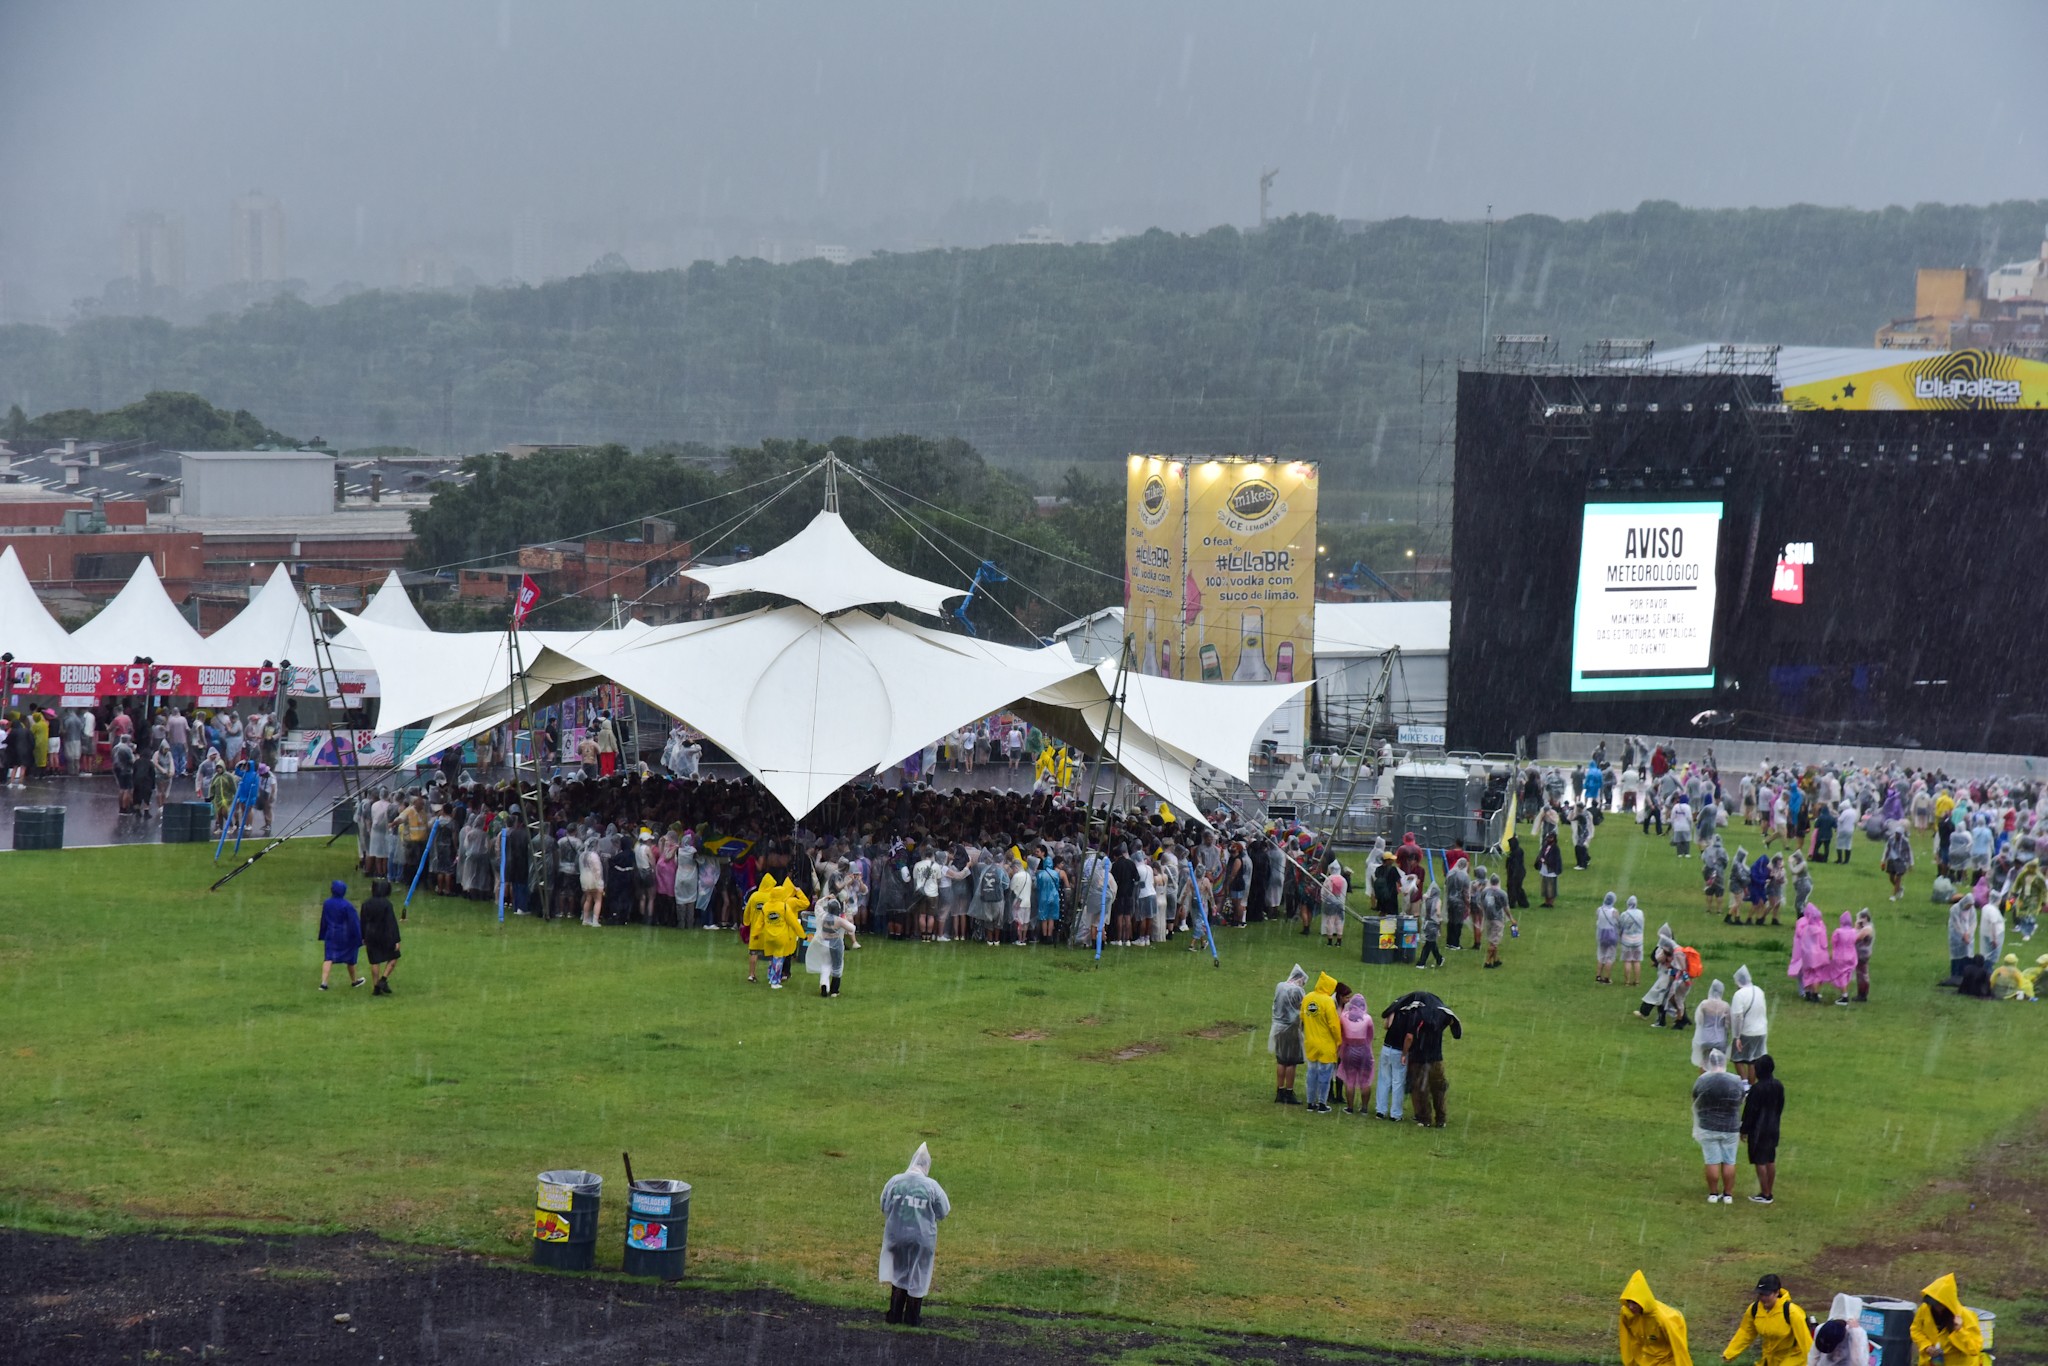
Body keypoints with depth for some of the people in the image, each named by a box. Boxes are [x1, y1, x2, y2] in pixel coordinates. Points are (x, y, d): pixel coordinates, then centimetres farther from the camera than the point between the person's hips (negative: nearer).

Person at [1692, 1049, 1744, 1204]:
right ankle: (1728, 1195, 14)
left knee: (1712, 1162, 6)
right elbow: (1740, 1104, 4)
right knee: (1729, 1162, 9)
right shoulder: (1736, 1082, -7)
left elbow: (1695, 1105, 1)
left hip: (1708, 1128, -1)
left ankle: (1713, 1194, 12)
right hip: (1730, 1129, 1)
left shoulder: (1701, 1081, -10)